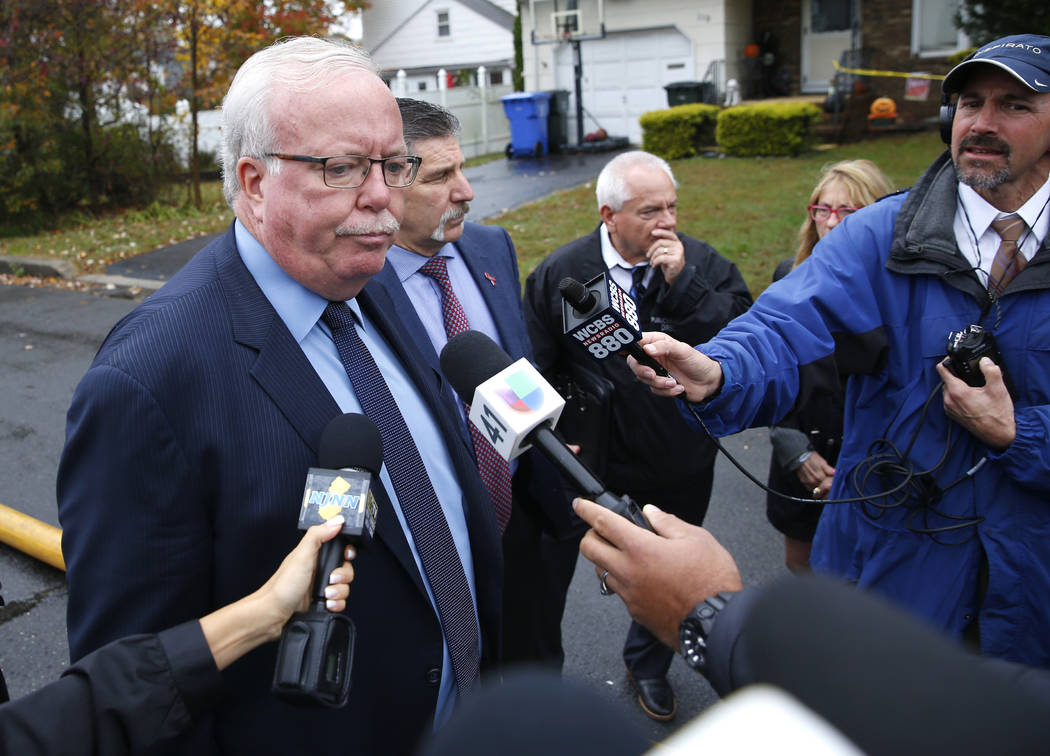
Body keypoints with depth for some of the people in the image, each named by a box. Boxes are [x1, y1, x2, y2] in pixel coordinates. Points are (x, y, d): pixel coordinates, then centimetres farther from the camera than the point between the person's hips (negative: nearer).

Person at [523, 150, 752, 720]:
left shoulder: (704, 265, -9)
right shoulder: (560, 273, -11)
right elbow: (534, 371, -4)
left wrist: (682, 283, -28)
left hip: (679, 461, 2)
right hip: (588, 459, -1)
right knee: (548, 572, 15)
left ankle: (648, 665, 53)